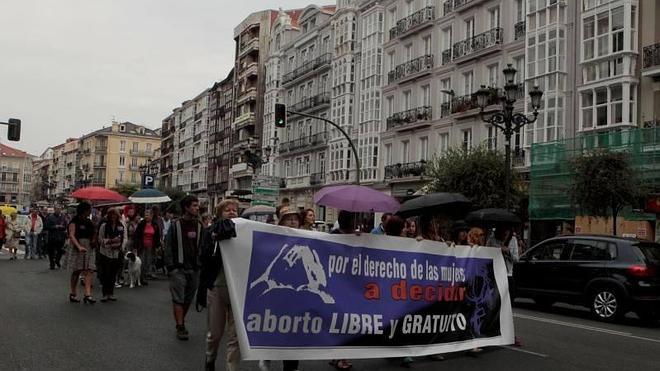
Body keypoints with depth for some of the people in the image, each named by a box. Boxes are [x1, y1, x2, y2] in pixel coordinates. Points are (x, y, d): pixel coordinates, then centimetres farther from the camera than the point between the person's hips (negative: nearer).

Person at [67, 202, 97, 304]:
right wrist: (79, 247, -31)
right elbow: (72, 236, -18)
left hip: (89, 249, 5)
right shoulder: (74, 222, -5)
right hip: (76, 249, -5)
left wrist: (93, 241, 5)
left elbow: (93, 235, 26)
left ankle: (88, 294, -13)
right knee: (76, 272, 3)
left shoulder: (89, 222, 15)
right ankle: (73, 294, 17)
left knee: (89, 271, -8)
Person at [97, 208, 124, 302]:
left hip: (116, 253, 3)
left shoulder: (121, 227, 6)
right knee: (105, 274, -3)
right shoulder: (104, 226, -2)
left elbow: (123, 239, 11)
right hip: (105, 253, -3)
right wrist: (110, 241, -15)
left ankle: (111, 293, 17)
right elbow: (100, 239, -2)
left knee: (113, 274, 7)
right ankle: (105, 294, 4)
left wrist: (119, 245, -5)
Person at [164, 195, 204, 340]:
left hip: (194, 268, 4)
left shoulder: (199, 225, 9)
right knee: (178, 298, -6)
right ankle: (180, 327, -2)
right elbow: (168, 246, -2)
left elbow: (202, 246, 11)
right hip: (179, 268, -4)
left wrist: (201, 265, 4)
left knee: (189, 298, 11)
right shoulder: (175, 225, -3)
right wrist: (170, 266, -7)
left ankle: (181, 322, 26)